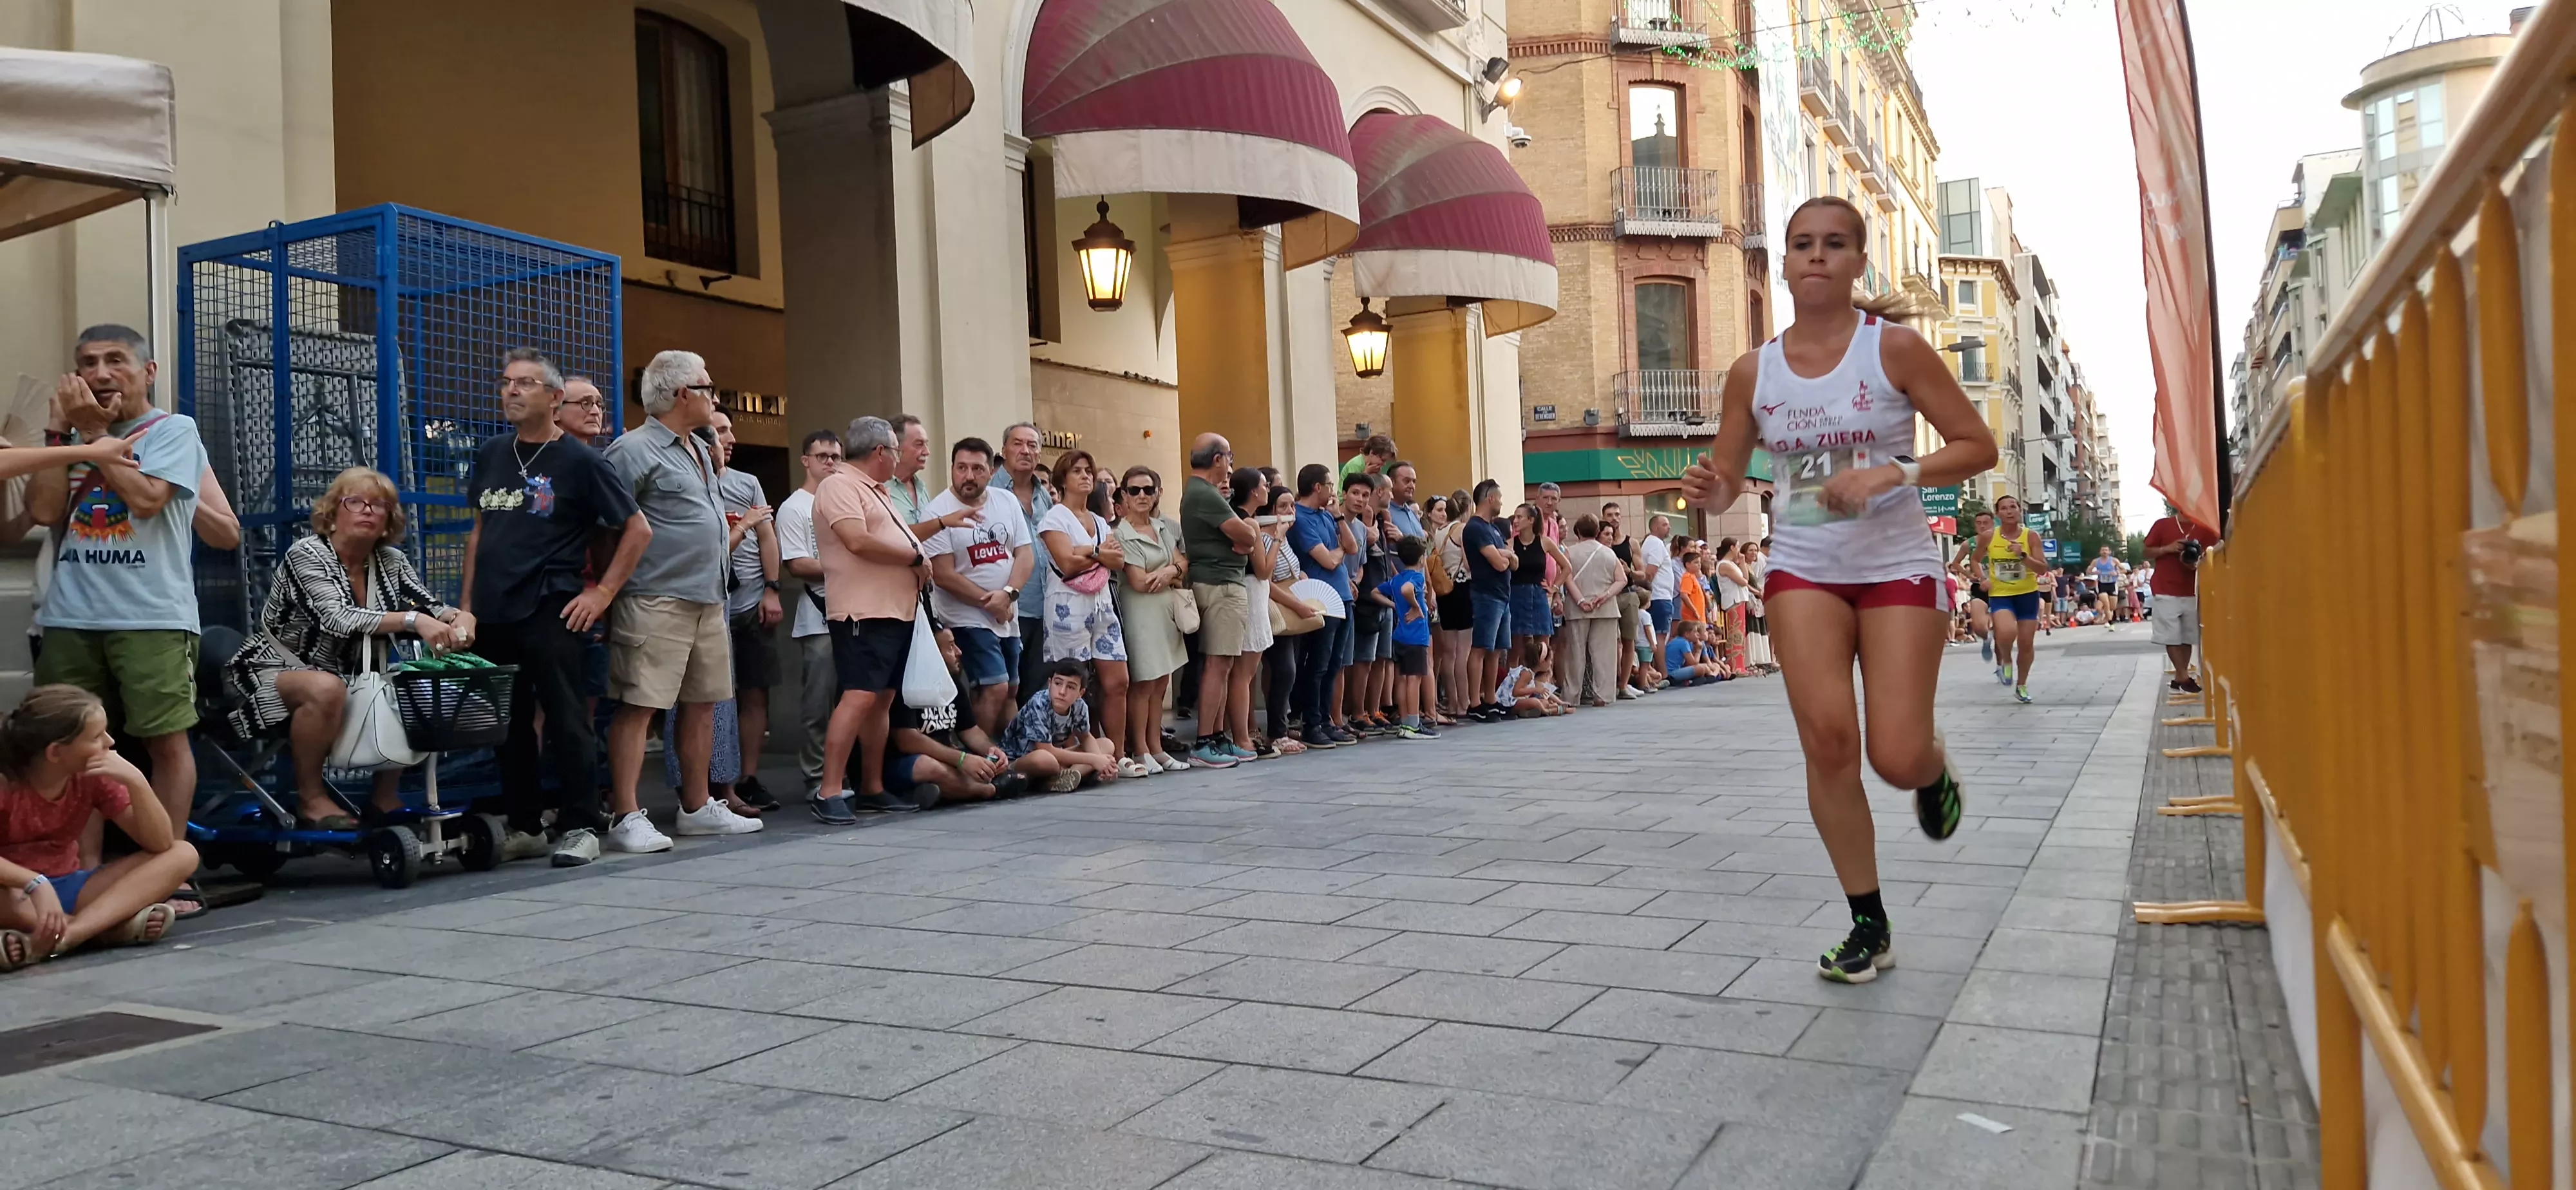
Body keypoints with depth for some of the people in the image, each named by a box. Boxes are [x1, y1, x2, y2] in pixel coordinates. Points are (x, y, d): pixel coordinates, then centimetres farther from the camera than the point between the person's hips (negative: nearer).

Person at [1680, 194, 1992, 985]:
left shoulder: (1895, 349, -6)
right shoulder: (1753, 373, 2)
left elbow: (1978, 446, -4)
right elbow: (1727, 480, 10)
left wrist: (1893, 473, -20)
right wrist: (1711, 491, -15)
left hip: (1897, 566, -2)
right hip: (1803, 570, 2)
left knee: (1897, 759, -10)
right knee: (1827, 738, -11)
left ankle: (1935, 767, 33)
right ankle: (1869, 927, 5)